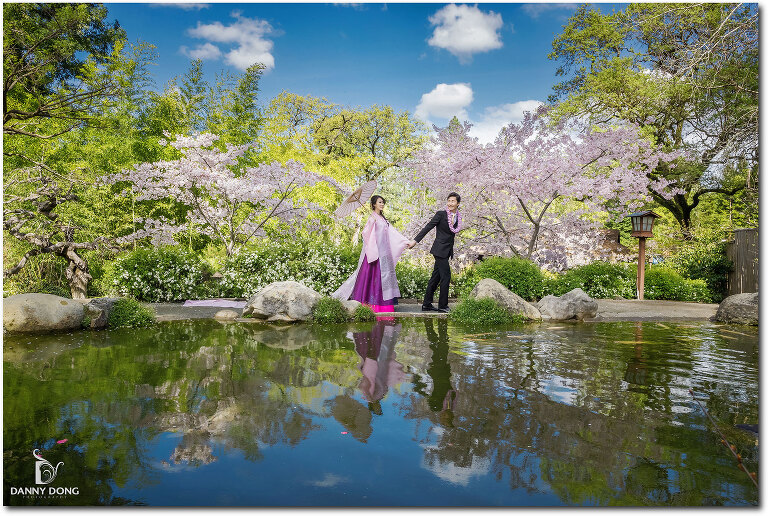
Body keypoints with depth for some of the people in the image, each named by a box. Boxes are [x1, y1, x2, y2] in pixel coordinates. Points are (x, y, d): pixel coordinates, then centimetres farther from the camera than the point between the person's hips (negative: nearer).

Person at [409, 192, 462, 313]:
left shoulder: (458, 217, 10)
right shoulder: (441, 214, -8)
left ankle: (426, 304, 17)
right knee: (445, 276, -7)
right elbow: (427, 227, -8)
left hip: (447, 251, 7)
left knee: (435, 277, 10)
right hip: (440, 250, -7)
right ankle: (442, 306, 2)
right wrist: (415, 240, -9)